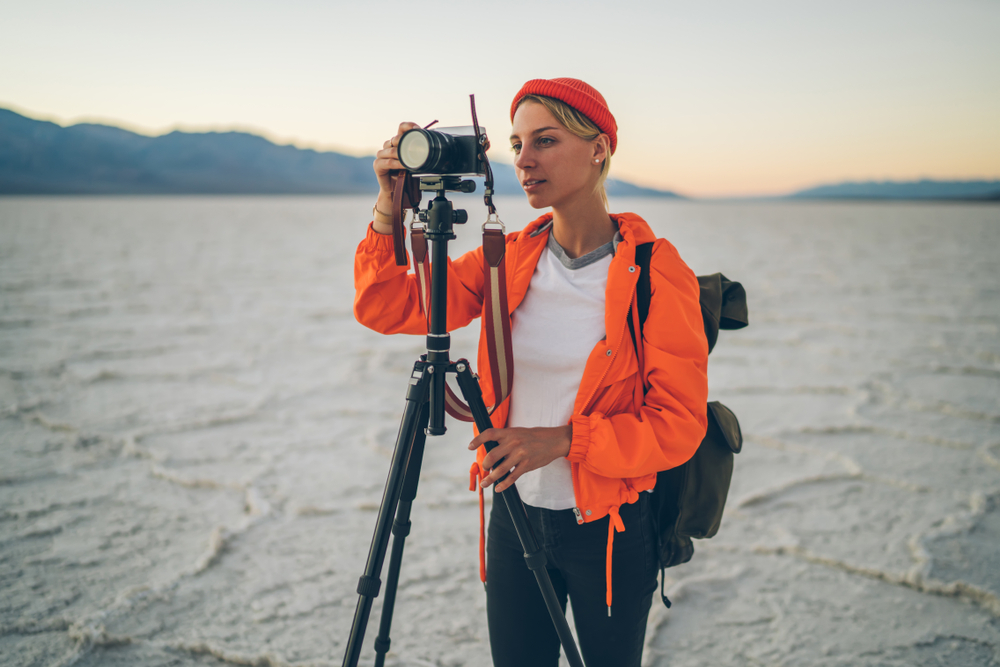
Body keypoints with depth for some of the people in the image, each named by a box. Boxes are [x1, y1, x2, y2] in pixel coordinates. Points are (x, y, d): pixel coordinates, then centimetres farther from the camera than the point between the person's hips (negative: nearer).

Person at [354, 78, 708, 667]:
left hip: (610, 532, -3)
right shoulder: (508, 260, 0)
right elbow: (385, 308, -2)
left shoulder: (656, 272, -13)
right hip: (516, 519, 4)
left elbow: (679, 425, -14)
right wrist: (391, 209, -15)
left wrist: (564, 440, -24)